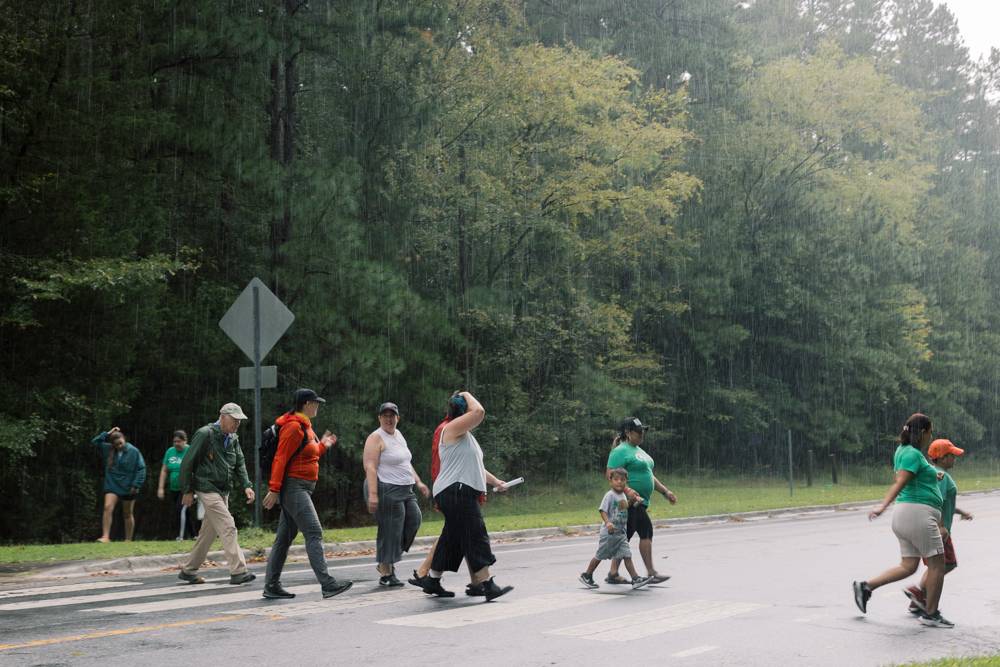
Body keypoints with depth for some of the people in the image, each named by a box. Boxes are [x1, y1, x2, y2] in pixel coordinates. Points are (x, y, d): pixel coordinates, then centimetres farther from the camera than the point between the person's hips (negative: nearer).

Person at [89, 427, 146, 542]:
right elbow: (94, 442, -1)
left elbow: (141, 469, -9)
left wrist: (136, 485, -14)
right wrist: (107, 434, -10)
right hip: (112, 485, 2)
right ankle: (105, 537, -19)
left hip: (128, 488, -2)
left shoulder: (134, 451, -10)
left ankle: (128, 540, 20)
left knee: (128, 514, 10)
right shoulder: (108, 449, 1)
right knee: (108, 508, -18)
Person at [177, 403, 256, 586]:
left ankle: (189, 571, 23)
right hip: (208, 489, -8)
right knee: (228, 527, -16)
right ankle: (238, 572, -18)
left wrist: (246, 486, -6)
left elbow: (240, 464, 11)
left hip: (223, 492, 8)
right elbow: (187, 463, -10)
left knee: (209, 532, 12)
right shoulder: (205, 434, -11)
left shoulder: (233, 439, 13)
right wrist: (188, 490, -10)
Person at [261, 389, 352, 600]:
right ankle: (327, 584, -21)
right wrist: (274, 489, -21)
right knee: (314, 533, -15)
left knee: (285, 537, 10)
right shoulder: (294, 427, -13)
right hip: (294, 487, -11)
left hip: (301, 489, 11)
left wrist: (323, 445, 24)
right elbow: (280, 459, -18)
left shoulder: (304, 427, 18)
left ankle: (272, 586, 14)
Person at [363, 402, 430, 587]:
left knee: (414, 519, 4)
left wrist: (418, 482, 20)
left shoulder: (398, 435, 16)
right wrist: (372, 494, -26)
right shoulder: (376, 438, -11)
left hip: (404, 490, 9)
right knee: (389, 531, -7)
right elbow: (370, 467, -19)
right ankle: (386, 574, 1)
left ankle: (387, 562, 15)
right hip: (386, 490, -9)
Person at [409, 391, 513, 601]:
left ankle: (432, 581, 20)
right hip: (455, 491, -11)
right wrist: (467, 395, -6)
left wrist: (495, 481, 28)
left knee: (452, 540, 13)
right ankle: (487, 585, -17)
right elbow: (479, 412, -22)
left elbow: (474, 467, 31)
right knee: (475, 537, -13)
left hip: (463, 493, 11)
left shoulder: (466, 436, 24)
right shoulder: (453, 429, -9)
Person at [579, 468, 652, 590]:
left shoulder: (623, 495, 9)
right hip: (609, 533, -6)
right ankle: (586, 576, 22)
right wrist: (608, 523, -36)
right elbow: (602, 511, -20)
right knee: (600, 556, 6)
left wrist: (633, 500, 13)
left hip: (621, 533, 6)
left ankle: (636, 579, -9)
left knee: (627, 555, -4)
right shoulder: (610, 495, -14)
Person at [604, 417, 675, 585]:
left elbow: (649, 476, 27)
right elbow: (611, 474, -19)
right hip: (631, 501, -10)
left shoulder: (638, 451, 22)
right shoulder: (621, 451, -10)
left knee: (625, 537, 9)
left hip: (640, 502, 10)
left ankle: (613, 574, 13)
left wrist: (666, 491, 20)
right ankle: (651, 573, -9)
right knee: (646, 532, -11)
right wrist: (627, 490, -30)